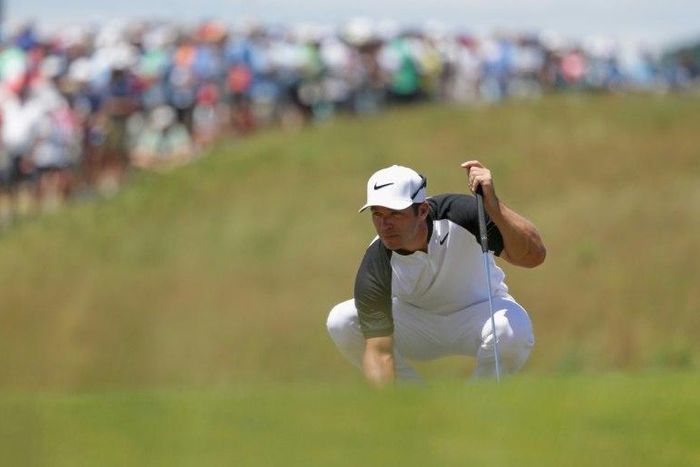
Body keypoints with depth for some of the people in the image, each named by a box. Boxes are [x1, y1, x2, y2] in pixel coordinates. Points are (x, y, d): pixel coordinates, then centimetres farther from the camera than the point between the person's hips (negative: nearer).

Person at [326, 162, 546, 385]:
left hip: (478, 309, -1)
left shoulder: (456, 214, -29)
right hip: (416, 321, 2)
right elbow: (379, 350, -28)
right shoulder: (375, 269, -27)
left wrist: (494, 207, -50)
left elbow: (533, 255, -36)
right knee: (341, 321, -23)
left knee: (511, 332, -37)